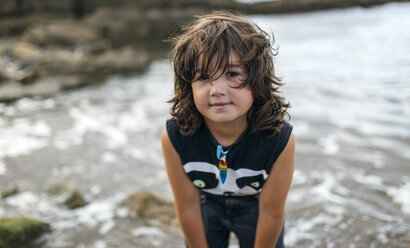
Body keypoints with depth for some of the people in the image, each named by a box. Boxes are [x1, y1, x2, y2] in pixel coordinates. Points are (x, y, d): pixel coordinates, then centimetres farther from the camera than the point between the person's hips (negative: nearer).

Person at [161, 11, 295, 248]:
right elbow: (187, 206, -18)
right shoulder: (174, 137, -33)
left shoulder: (279, 139, -36)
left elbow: (271, 213, -20)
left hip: (255, 206, 0)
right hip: (207, 204, 1)